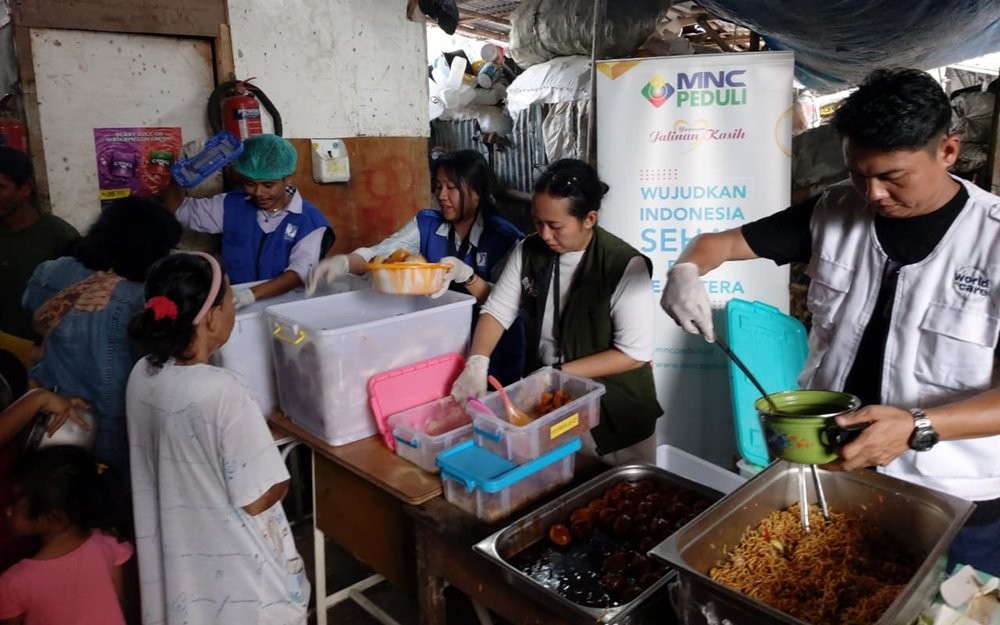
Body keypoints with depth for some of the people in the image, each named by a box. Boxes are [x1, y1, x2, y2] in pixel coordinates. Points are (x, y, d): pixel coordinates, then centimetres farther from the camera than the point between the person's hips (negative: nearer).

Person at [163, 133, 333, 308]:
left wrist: (252, 293, -36)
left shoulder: (310, 221, -7)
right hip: (233, 304, 2)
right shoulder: (231, 205, 8)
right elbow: (178, 210, 18)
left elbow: (300, 271, -21)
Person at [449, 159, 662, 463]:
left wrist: (559, 373, -24)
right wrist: (477, 362, -21)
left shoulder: (625, 266, -20)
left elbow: (635, 353, -21)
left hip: (613, 413, -4)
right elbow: (497, 310, -3)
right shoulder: (529, 252, -4)